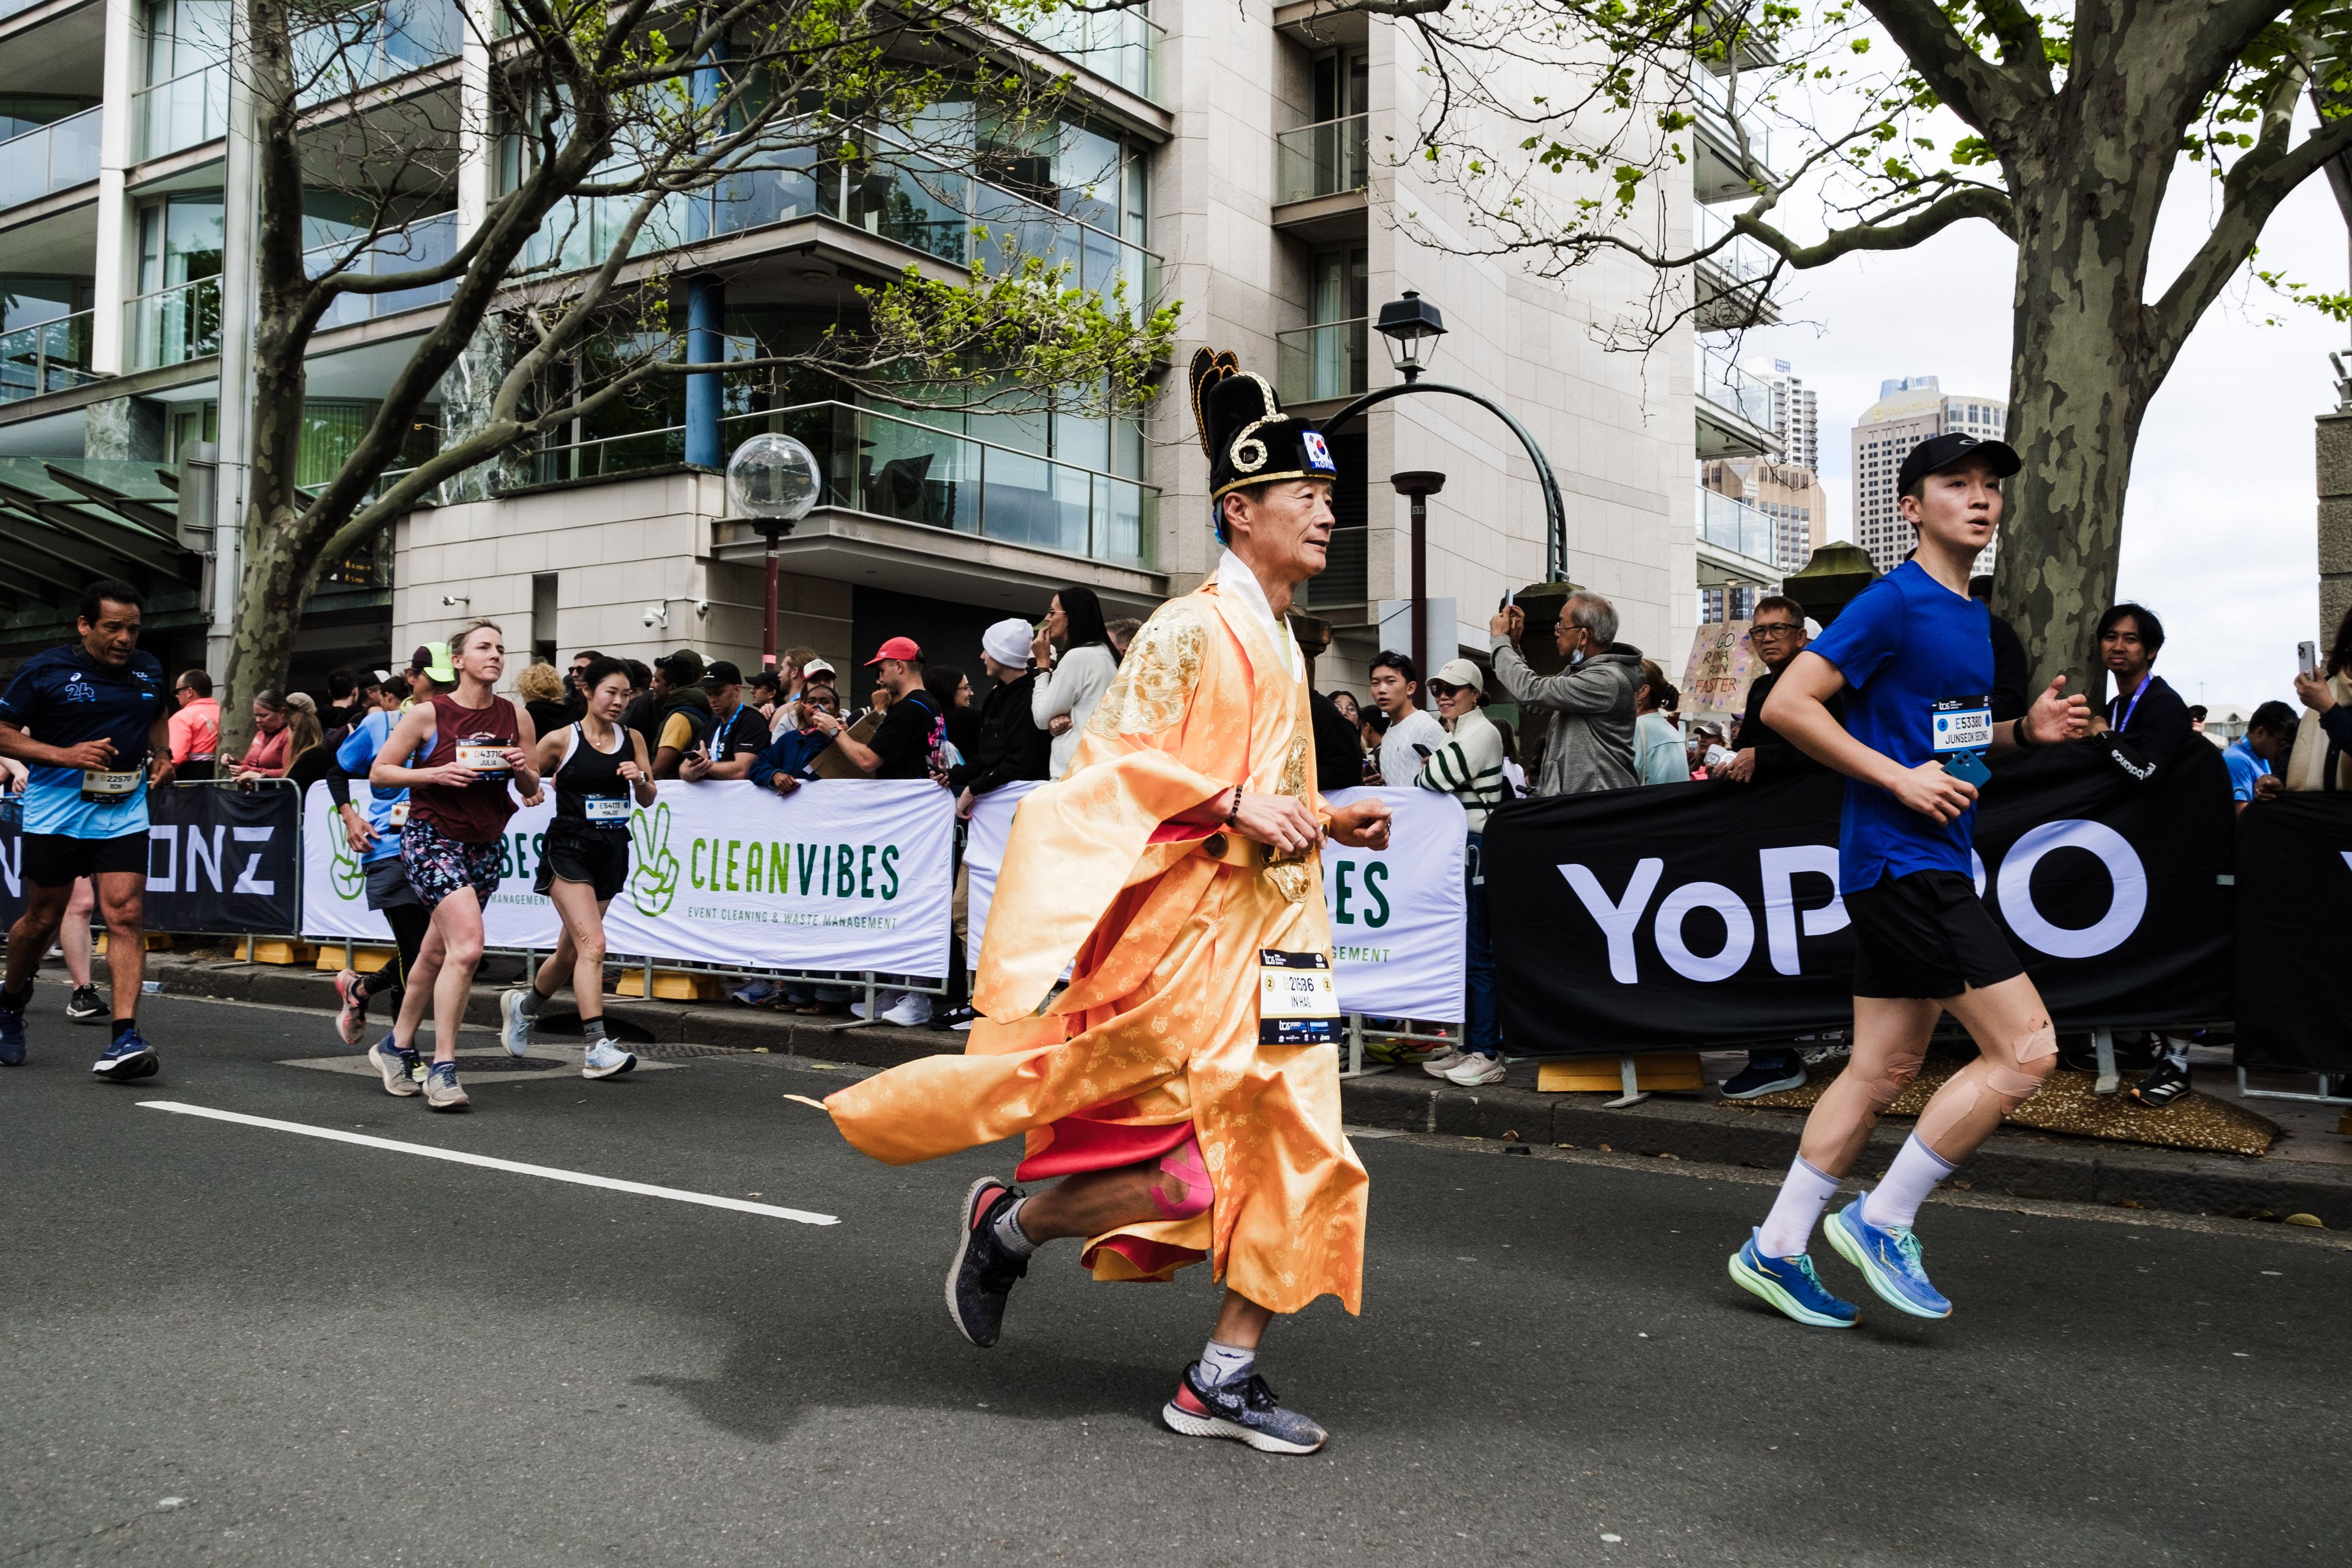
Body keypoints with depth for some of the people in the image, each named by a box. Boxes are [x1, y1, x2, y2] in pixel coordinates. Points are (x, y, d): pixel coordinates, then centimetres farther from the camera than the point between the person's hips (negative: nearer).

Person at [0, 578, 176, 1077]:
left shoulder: (149, 670, 7)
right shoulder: (44, 671, -6)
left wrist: (161, 755, 8)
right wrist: (65, 755, -18)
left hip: (124, 814, 2)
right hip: (55, 813, -2)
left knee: (126, 915, -11)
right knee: (43, 919, 9)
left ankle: (125, 1036, -15)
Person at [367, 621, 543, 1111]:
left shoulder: (516, 717, 5)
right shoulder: (429, 714, -6)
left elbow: (532, 789, 12)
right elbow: (379, 772, -2)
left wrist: (524, 770, -10)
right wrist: (436, 773, -16)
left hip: (486, 845, 5)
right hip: (432, 838, -5)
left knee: (439, 953, 15)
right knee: (467, 946, -21)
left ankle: (397, 1047, 36)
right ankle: (443, 1067, -13)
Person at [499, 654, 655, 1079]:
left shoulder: (632, 740, 7)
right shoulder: (560, 740, -5)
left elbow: (647, 801, 11)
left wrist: (640, 780, -7)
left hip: (611, 853, 5)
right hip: (569, 849, -5)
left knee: (571, 950, 15)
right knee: (592, 944, -18)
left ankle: (524, 1004, 43)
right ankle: (597, 1047, -18)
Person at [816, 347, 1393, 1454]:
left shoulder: (1279, 644, 18)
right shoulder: (1193, 629, -9)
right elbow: (1119, 763, -16)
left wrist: (1327, 818, 12)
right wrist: (1240, 807, -23)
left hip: (1269, 924, 9)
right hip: (1186, 929, -9)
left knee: (1293, 1153, 5)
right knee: (1192, 1171, -10)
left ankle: (1225, 1376, 15)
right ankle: (1008, 1225, 15)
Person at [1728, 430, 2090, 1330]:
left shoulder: (1973, 616, 17)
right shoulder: (1894, 603, -11)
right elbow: (1785, 705, -18)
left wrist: (2026, 731, 9)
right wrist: (1900, 777, -19)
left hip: (1934, 863, 9)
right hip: (1901, 861, -9)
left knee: (1884, 1070, 10)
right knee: (2027, 1050, -10)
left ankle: (1775, 1250, 17)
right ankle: (1881, 1222, 1)